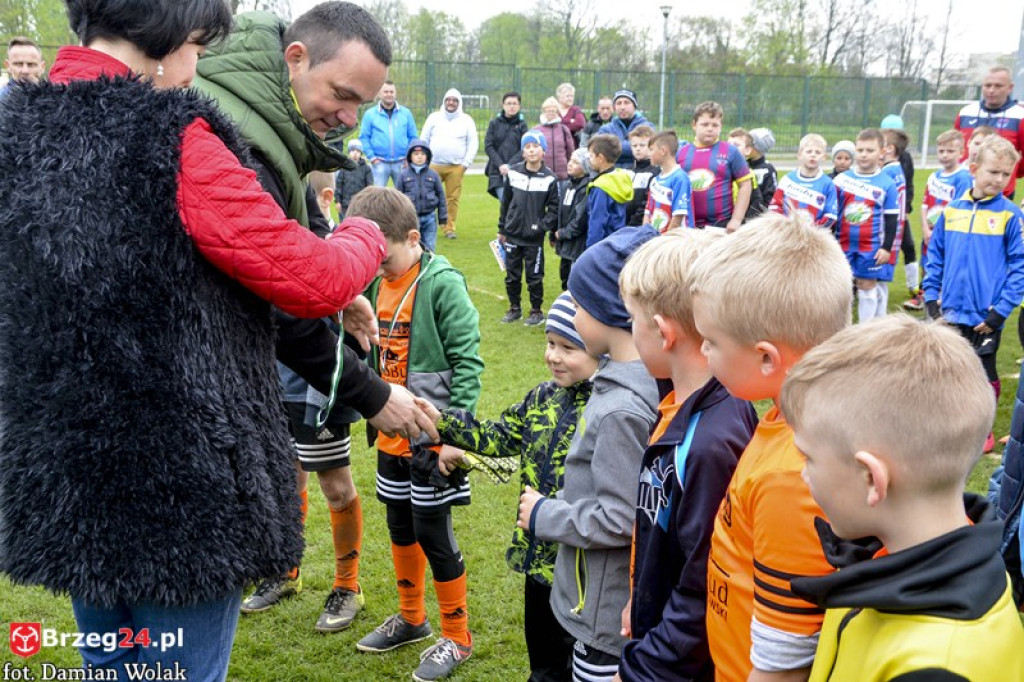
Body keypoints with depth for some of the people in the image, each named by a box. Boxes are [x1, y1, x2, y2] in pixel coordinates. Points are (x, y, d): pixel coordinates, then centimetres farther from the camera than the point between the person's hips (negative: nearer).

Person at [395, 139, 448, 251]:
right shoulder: (403, 175, 0)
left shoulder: (433, 175, 3)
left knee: (429, 247, 5)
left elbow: (440, 195, 8)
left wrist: (443, 216, 6)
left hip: (429, 217, 1)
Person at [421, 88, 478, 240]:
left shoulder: (466, 120, 9)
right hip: (434, 165, 1)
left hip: (456, 167, 0)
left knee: (453, 198, -2)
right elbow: (424, 140, 12)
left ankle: (450, 228, 6)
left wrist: (466, 163, -1)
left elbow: (473, 143, 8)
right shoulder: (434, 117, 10)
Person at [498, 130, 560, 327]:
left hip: (534, 238, -3)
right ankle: (514, 308, 27)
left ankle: (536, 311, 19)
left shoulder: (549, 178, -7)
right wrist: (501, 229, 11)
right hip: (512, 235, 3)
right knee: (512, 275, 12)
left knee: (534, 277, 4)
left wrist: (542, 226, -16)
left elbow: (554, 209, -3)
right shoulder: (513, 173, 0)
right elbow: (505, 202, 9)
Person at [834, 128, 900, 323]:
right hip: (844, 244, 3)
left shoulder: (887, 184, -1)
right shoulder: (842, 179, 4)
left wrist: (887, 247, -5)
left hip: (872, 246, -2)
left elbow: (892, 220, 0)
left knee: (868, 285, 2)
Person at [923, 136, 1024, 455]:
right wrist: (931, 297, 2)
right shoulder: (951, 210, 3)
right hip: (950, 312, 3)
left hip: (986, 317, -3)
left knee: (984, 374, 10)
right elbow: (935, 256, 9)